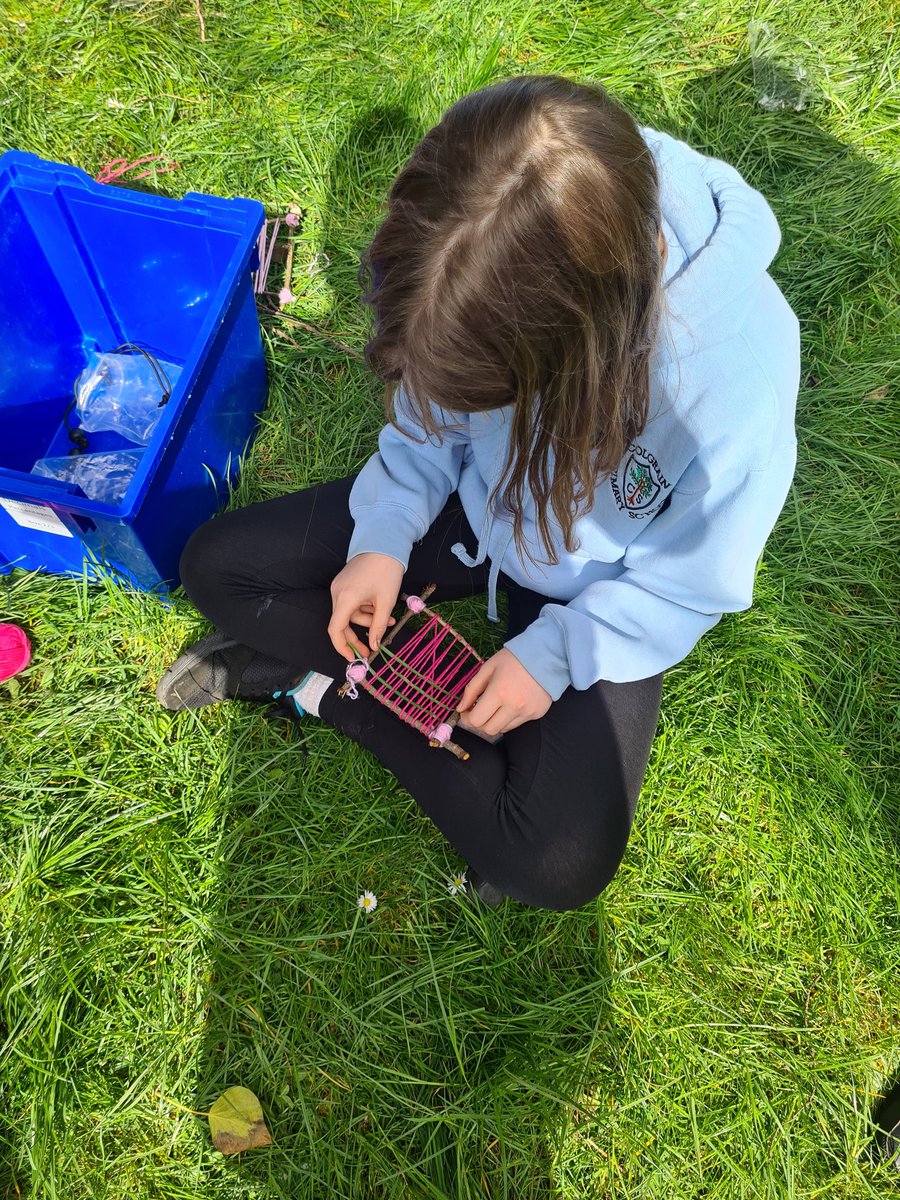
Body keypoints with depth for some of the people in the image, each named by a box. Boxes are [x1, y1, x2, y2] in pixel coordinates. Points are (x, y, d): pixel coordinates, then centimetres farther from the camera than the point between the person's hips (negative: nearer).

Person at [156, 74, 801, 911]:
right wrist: (386, 536, -15)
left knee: (561, 866, -20)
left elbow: (694, 582, -17)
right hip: (475, 505, 3)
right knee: (215, 565, -2)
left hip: (602, 590, -2)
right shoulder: (484, 273, -23)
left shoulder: (741, 360, -34)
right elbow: (428, 420, -4)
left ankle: (317, 678, -5)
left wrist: (556, 653, -22)